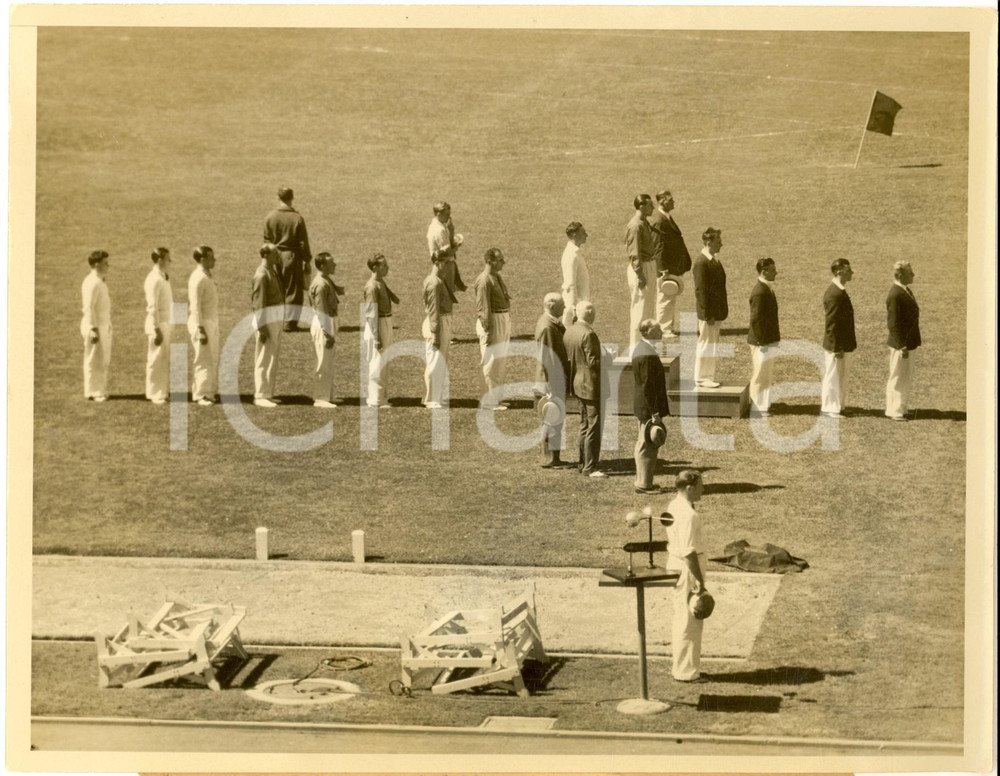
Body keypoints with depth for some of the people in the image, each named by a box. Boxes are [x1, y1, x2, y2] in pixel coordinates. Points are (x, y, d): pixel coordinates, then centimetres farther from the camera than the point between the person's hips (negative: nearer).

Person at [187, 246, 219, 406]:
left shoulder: (207, 277, 12)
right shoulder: (198, 279, -17)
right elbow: (195, 306, -20)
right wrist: (201, 330, -23)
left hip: (212, 323, 10)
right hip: (202, 323, -10)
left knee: (213, 360, 14)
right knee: (205, 361, -4)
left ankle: (210, 392, 22)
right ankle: (201, 395, 3)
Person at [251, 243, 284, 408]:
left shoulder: (273, 271, 12)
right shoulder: (262, 275, -16)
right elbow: (258, 304, -18)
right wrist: (262, 328, -21)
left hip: (276, 320, 9)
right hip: (266, 321, -9)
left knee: (272, 359, 14)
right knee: (264, 360, -5)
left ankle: (267, 394, 21)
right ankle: (260, 396, -1)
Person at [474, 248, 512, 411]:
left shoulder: (498, 277, 13)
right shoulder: (484, 280, -17)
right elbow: (483, 308, -19)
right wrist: (488, 331, -20)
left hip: (504, 320, 10)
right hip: (492, 322, -10)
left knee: (501, 362, 16)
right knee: (492, 363, -5)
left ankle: (496, 398, 26)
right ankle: (489, 401, 1)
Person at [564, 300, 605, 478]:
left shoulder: (569, 331, 6)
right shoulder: (588, 334, -21)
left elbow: (567, 358, 10)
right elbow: (593, 362, -22)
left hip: (577, 383, 9)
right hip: (592, 385, -9)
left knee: (584, 424, 19)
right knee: (594, 427, -4)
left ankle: (583, 462, 26)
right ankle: (590, 467, -2)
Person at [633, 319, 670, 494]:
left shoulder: (640, 349, 10)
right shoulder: (648, 355, -22)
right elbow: (648, 386, -23)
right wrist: (655, 412, -20)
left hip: (641, 406, 11)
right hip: (648, 406, -11)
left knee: (644, 444, 18)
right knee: (648, 445, -2)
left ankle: (642, 481, 28)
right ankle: (644, 484, 5)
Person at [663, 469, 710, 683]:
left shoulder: (674, 506, 9)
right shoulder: (688, 515, -23)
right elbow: (689, 553, -24)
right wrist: (700, 582, -20)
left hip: (676, 567, 10)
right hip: (687, 570, -10)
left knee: (682, 620, 17)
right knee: (689, 623, -1)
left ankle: (683, 667, 27)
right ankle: (686, 671, 7)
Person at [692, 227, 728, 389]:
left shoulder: (713, 260, 12)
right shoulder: (701, 263, -18)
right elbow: (701, 291, -20)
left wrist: (720, 312, 15)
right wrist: (708, 314, -21)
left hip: (716, 312, 9)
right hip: (709, 312, -9)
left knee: (712, 345, 14)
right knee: (705, 344, -2)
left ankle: (708, 376, 22)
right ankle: (701, 378, 6)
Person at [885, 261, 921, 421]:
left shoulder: (905, 291, 11)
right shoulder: (895, 295, -20)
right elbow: (893, 324, -22)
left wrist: (908, 344, 15)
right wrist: (902, 346, -23)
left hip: (907, 342, 10)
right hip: (900, 343, -10)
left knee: (906, 378, 18)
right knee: (898, 378, 0)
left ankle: (902, 407, 30)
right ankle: (894, 411, 9)